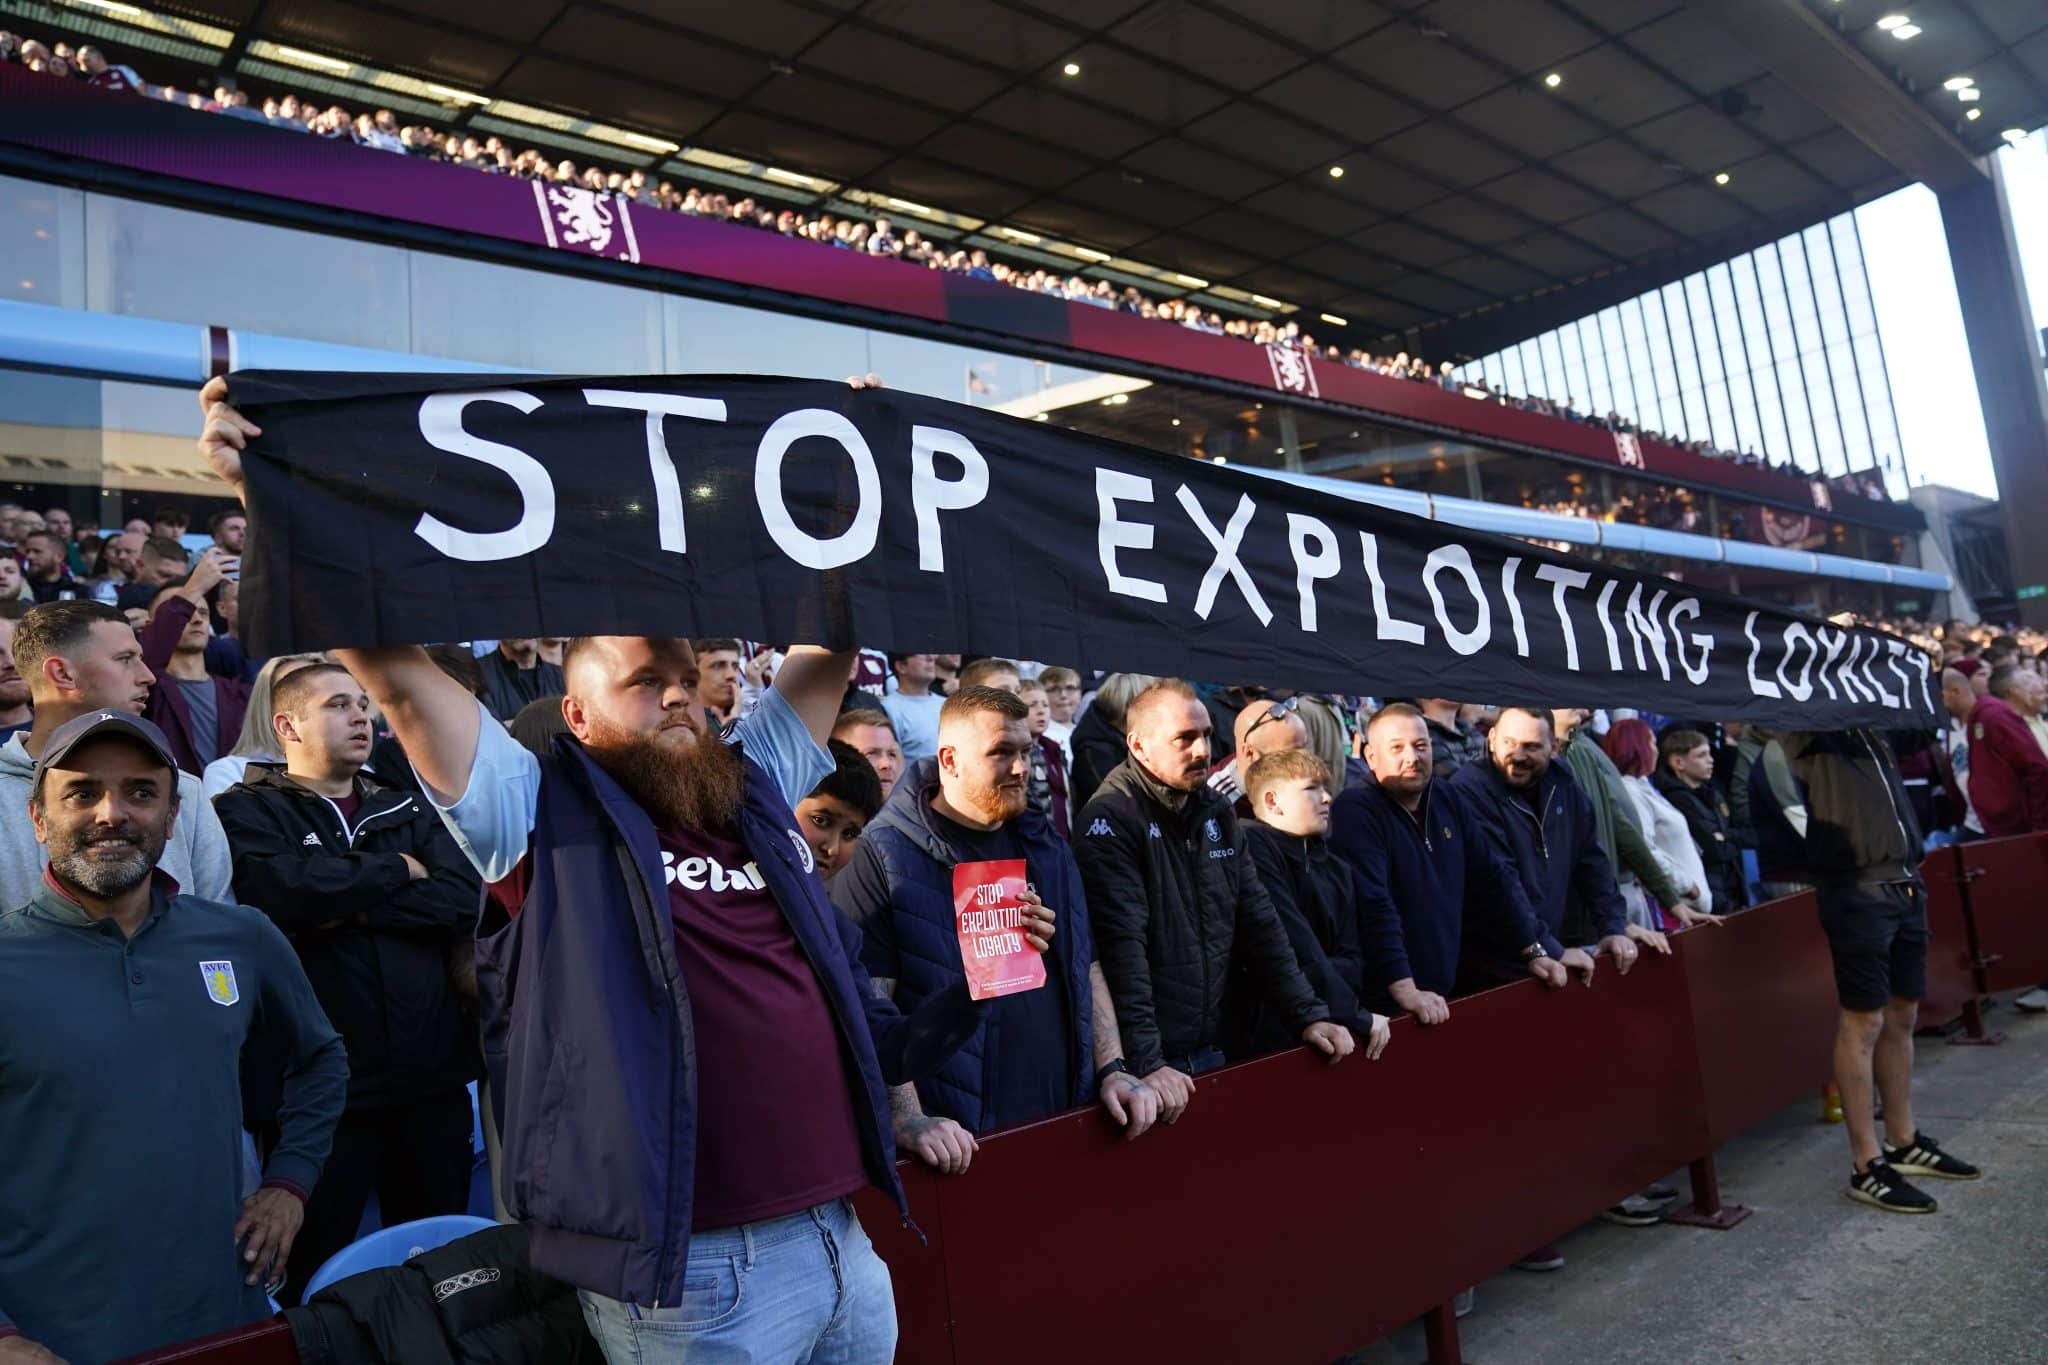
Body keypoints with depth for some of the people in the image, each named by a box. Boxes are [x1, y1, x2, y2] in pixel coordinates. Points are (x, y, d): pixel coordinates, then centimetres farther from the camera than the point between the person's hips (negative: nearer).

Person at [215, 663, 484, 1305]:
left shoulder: (409, 810, 13)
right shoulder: (248, 811, 0)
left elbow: (462, 900, -3)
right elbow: (286, 889, -21)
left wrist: (352, 905, -14)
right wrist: (398, 870, -7)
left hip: (431, 1080, 4)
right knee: (312, 1277, 11)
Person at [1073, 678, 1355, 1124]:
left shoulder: (1217, 812, 8)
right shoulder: (1111, 820, -15)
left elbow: (1259, 923, 10)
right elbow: (1121, 945, -22)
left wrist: (1308, 1015, 4)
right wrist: (1146, 1062, -27)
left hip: (1209, 1049, 7)